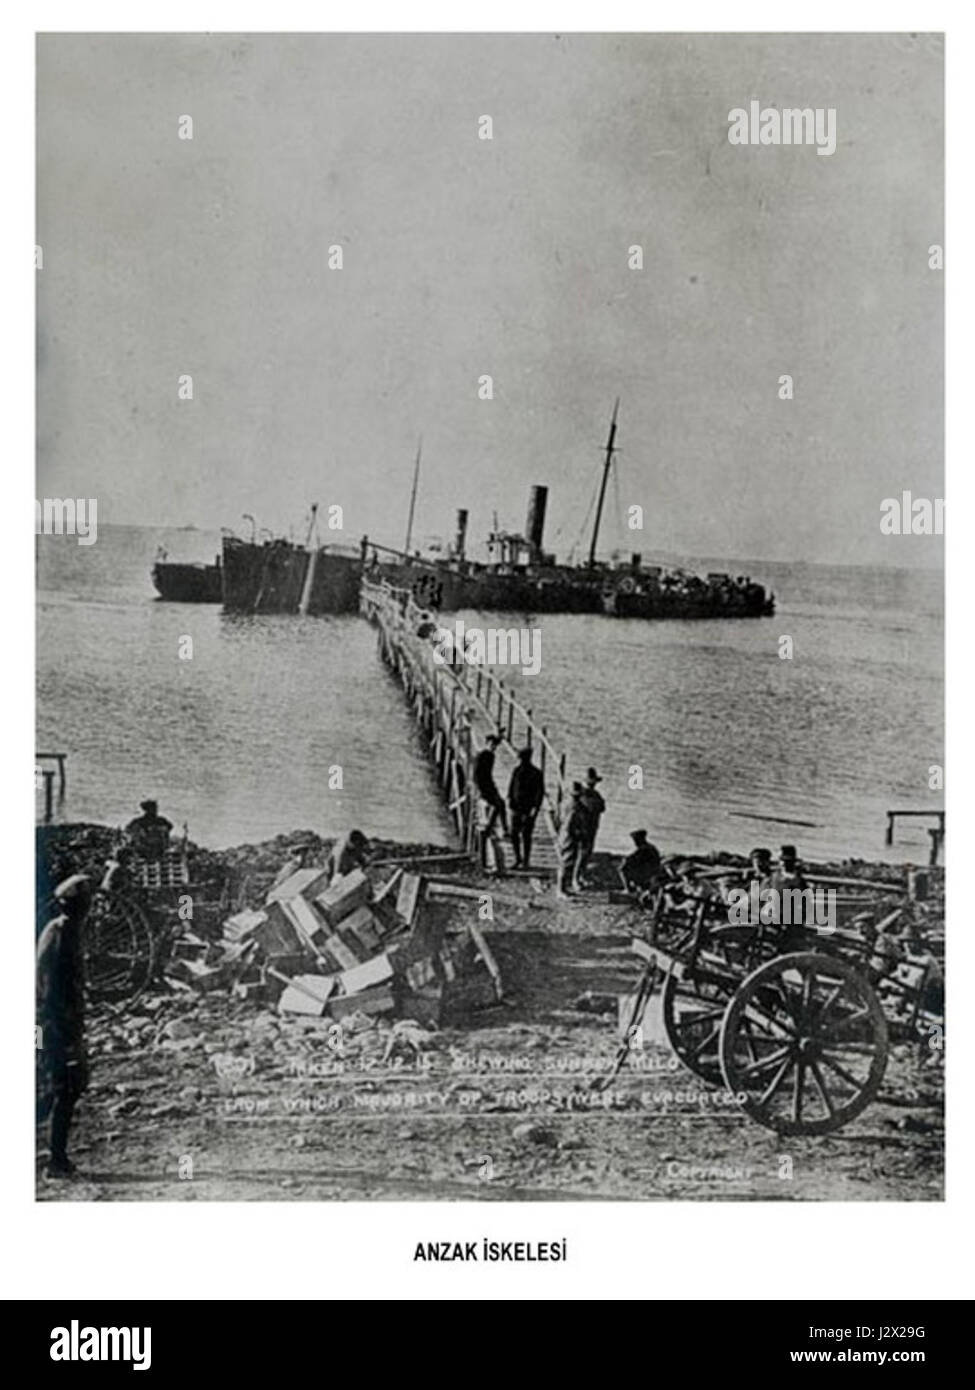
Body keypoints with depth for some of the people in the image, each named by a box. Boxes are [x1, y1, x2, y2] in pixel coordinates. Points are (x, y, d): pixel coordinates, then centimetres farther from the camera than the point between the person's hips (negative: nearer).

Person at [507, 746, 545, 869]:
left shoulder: (536, 773, -7)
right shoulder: (517, 770, 7)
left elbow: (540, 791, -7)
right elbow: (511, 785, 14)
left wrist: (536, 807, -15)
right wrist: (510, 798, -1)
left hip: (529, 809, -4)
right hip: (516, 807, 5)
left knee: (526, 835, -3)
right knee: (514, 833, 3)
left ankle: (525, 862, 5)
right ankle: (518, 859, 18)